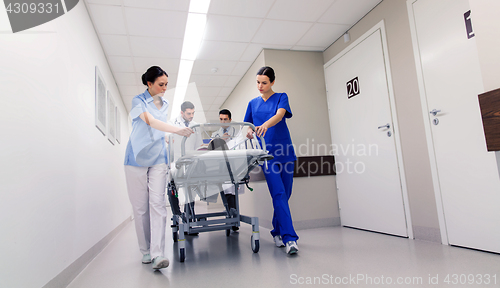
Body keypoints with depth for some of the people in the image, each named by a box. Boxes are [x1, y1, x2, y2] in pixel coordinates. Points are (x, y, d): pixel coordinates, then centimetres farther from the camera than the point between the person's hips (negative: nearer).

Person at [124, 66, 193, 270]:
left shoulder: (165, 104, 13)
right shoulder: (139, 101, -4)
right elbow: (150, 121, -23)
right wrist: (177, 130, -35)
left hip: (158, 158, 3)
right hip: (137, 158, -3)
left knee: (157, 203, -9)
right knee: (140, 206, 2)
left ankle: (157, 254, -12)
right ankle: (146, 251, 16)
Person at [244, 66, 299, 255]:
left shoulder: (281, 97, 6)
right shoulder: (253, 103, 15)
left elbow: (280, 115, -15)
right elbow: (248, 125, 18)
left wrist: (266, 124, -36)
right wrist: (249, 132, -6)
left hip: (284, 151, 0)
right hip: (267, 153, 0)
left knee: (285, 194, 6)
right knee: (279, 194, -11)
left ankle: (277, 232, 25)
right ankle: (289, 238, -10)